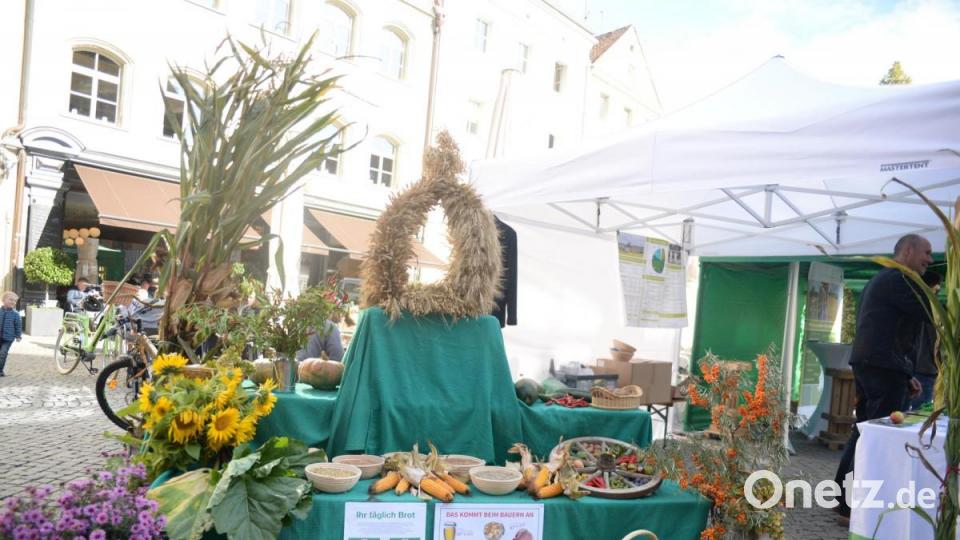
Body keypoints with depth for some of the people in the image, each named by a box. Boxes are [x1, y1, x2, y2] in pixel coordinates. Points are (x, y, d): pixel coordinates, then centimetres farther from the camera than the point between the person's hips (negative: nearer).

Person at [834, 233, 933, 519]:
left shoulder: (881, 280, 23)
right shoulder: (898, 279, -8)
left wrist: (905, 375, 20)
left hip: (867, 363, 10)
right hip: (883, 367, -10)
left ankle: (842, 496, 19)